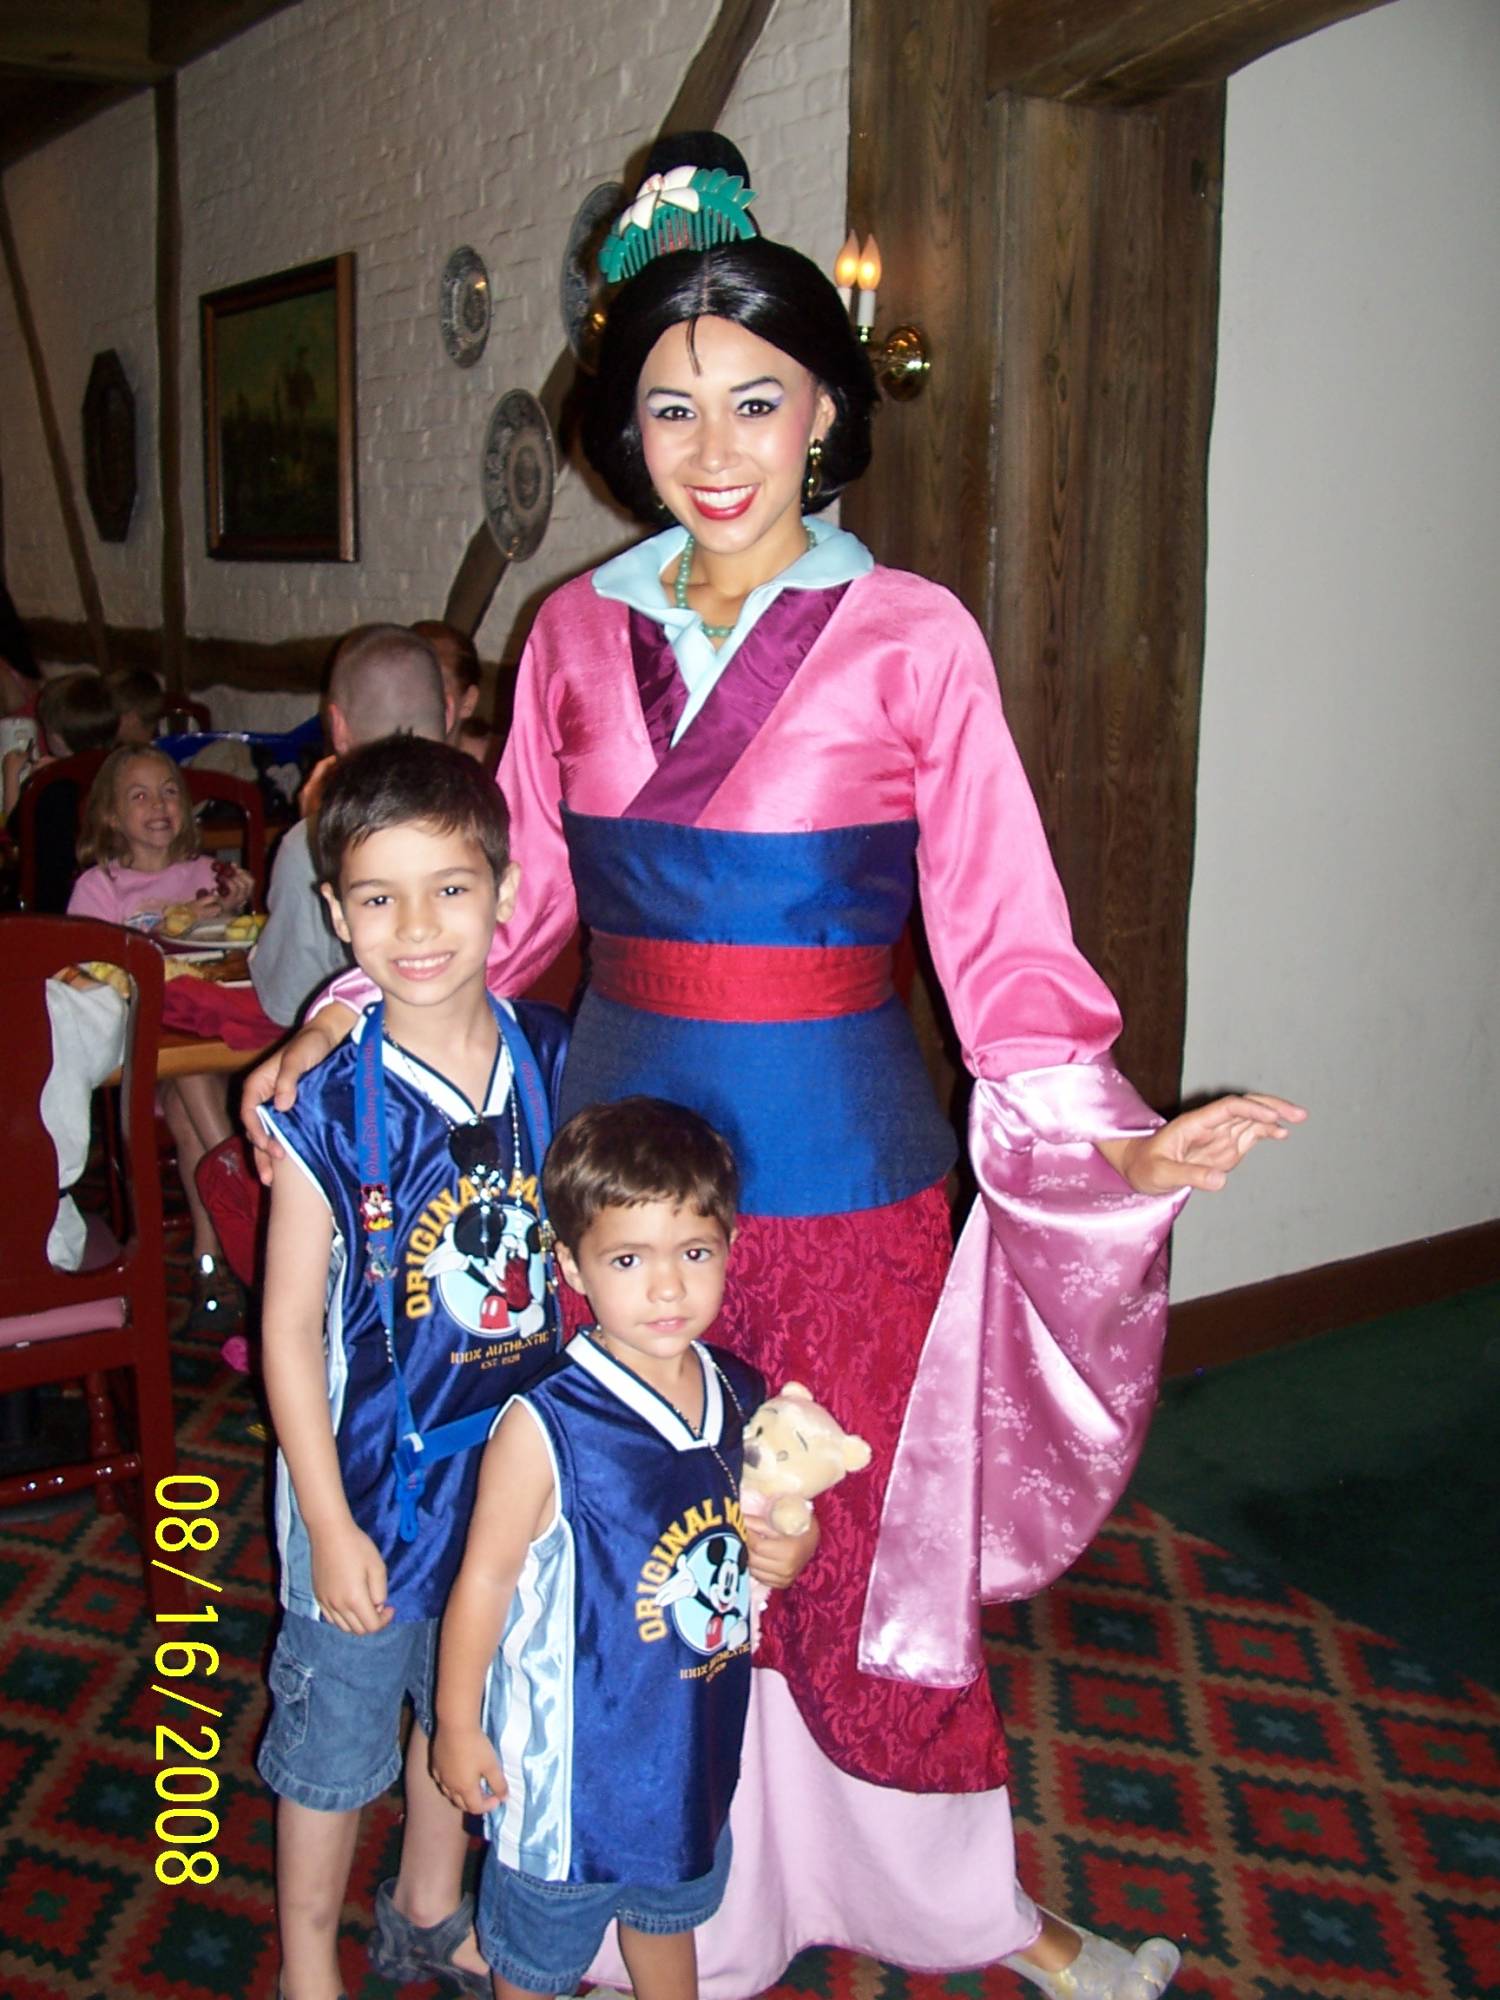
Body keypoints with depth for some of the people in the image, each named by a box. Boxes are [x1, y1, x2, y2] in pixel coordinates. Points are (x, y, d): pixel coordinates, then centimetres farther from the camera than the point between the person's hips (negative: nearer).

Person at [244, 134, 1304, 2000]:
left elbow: (1000, 935, -8)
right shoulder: (578, 632, 4)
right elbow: (519, 895, 11)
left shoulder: (911, 639, -8)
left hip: (835, 1161, -3)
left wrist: (1113, 1143, -19)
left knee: (858, 1551, 9)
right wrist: (351, 1019, 2)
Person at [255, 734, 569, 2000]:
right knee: (337, 1729, 15)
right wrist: (330, 1525, -13)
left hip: (518, 1463, 4)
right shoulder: (331, 1108, -20)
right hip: (374, 1476, -4)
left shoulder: (553, 1060, -9)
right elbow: (291, 1326, -14)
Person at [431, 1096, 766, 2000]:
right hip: (574, 1747, -5)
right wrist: (459, 1724, -8)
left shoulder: (745, 1400, -10)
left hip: (697, 1739, 5)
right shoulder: (545, 1428, -28)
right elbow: (486, 1577, -16)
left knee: (672, 1905, 32)